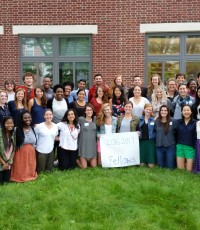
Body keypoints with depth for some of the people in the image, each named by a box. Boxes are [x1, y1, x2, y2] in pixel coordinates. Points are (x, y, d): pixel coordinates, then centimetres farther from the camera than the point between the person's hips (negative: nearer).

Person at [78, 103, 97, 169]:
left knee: (94, 166, 5)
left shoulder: (95, 119, 4)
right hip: (84, 145, -4)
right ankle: (77, 160, 26)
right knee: (84, 167, -2)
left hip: (93, 145, 4)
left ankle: (87, 160, 35)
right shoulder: (81, 119, -7)